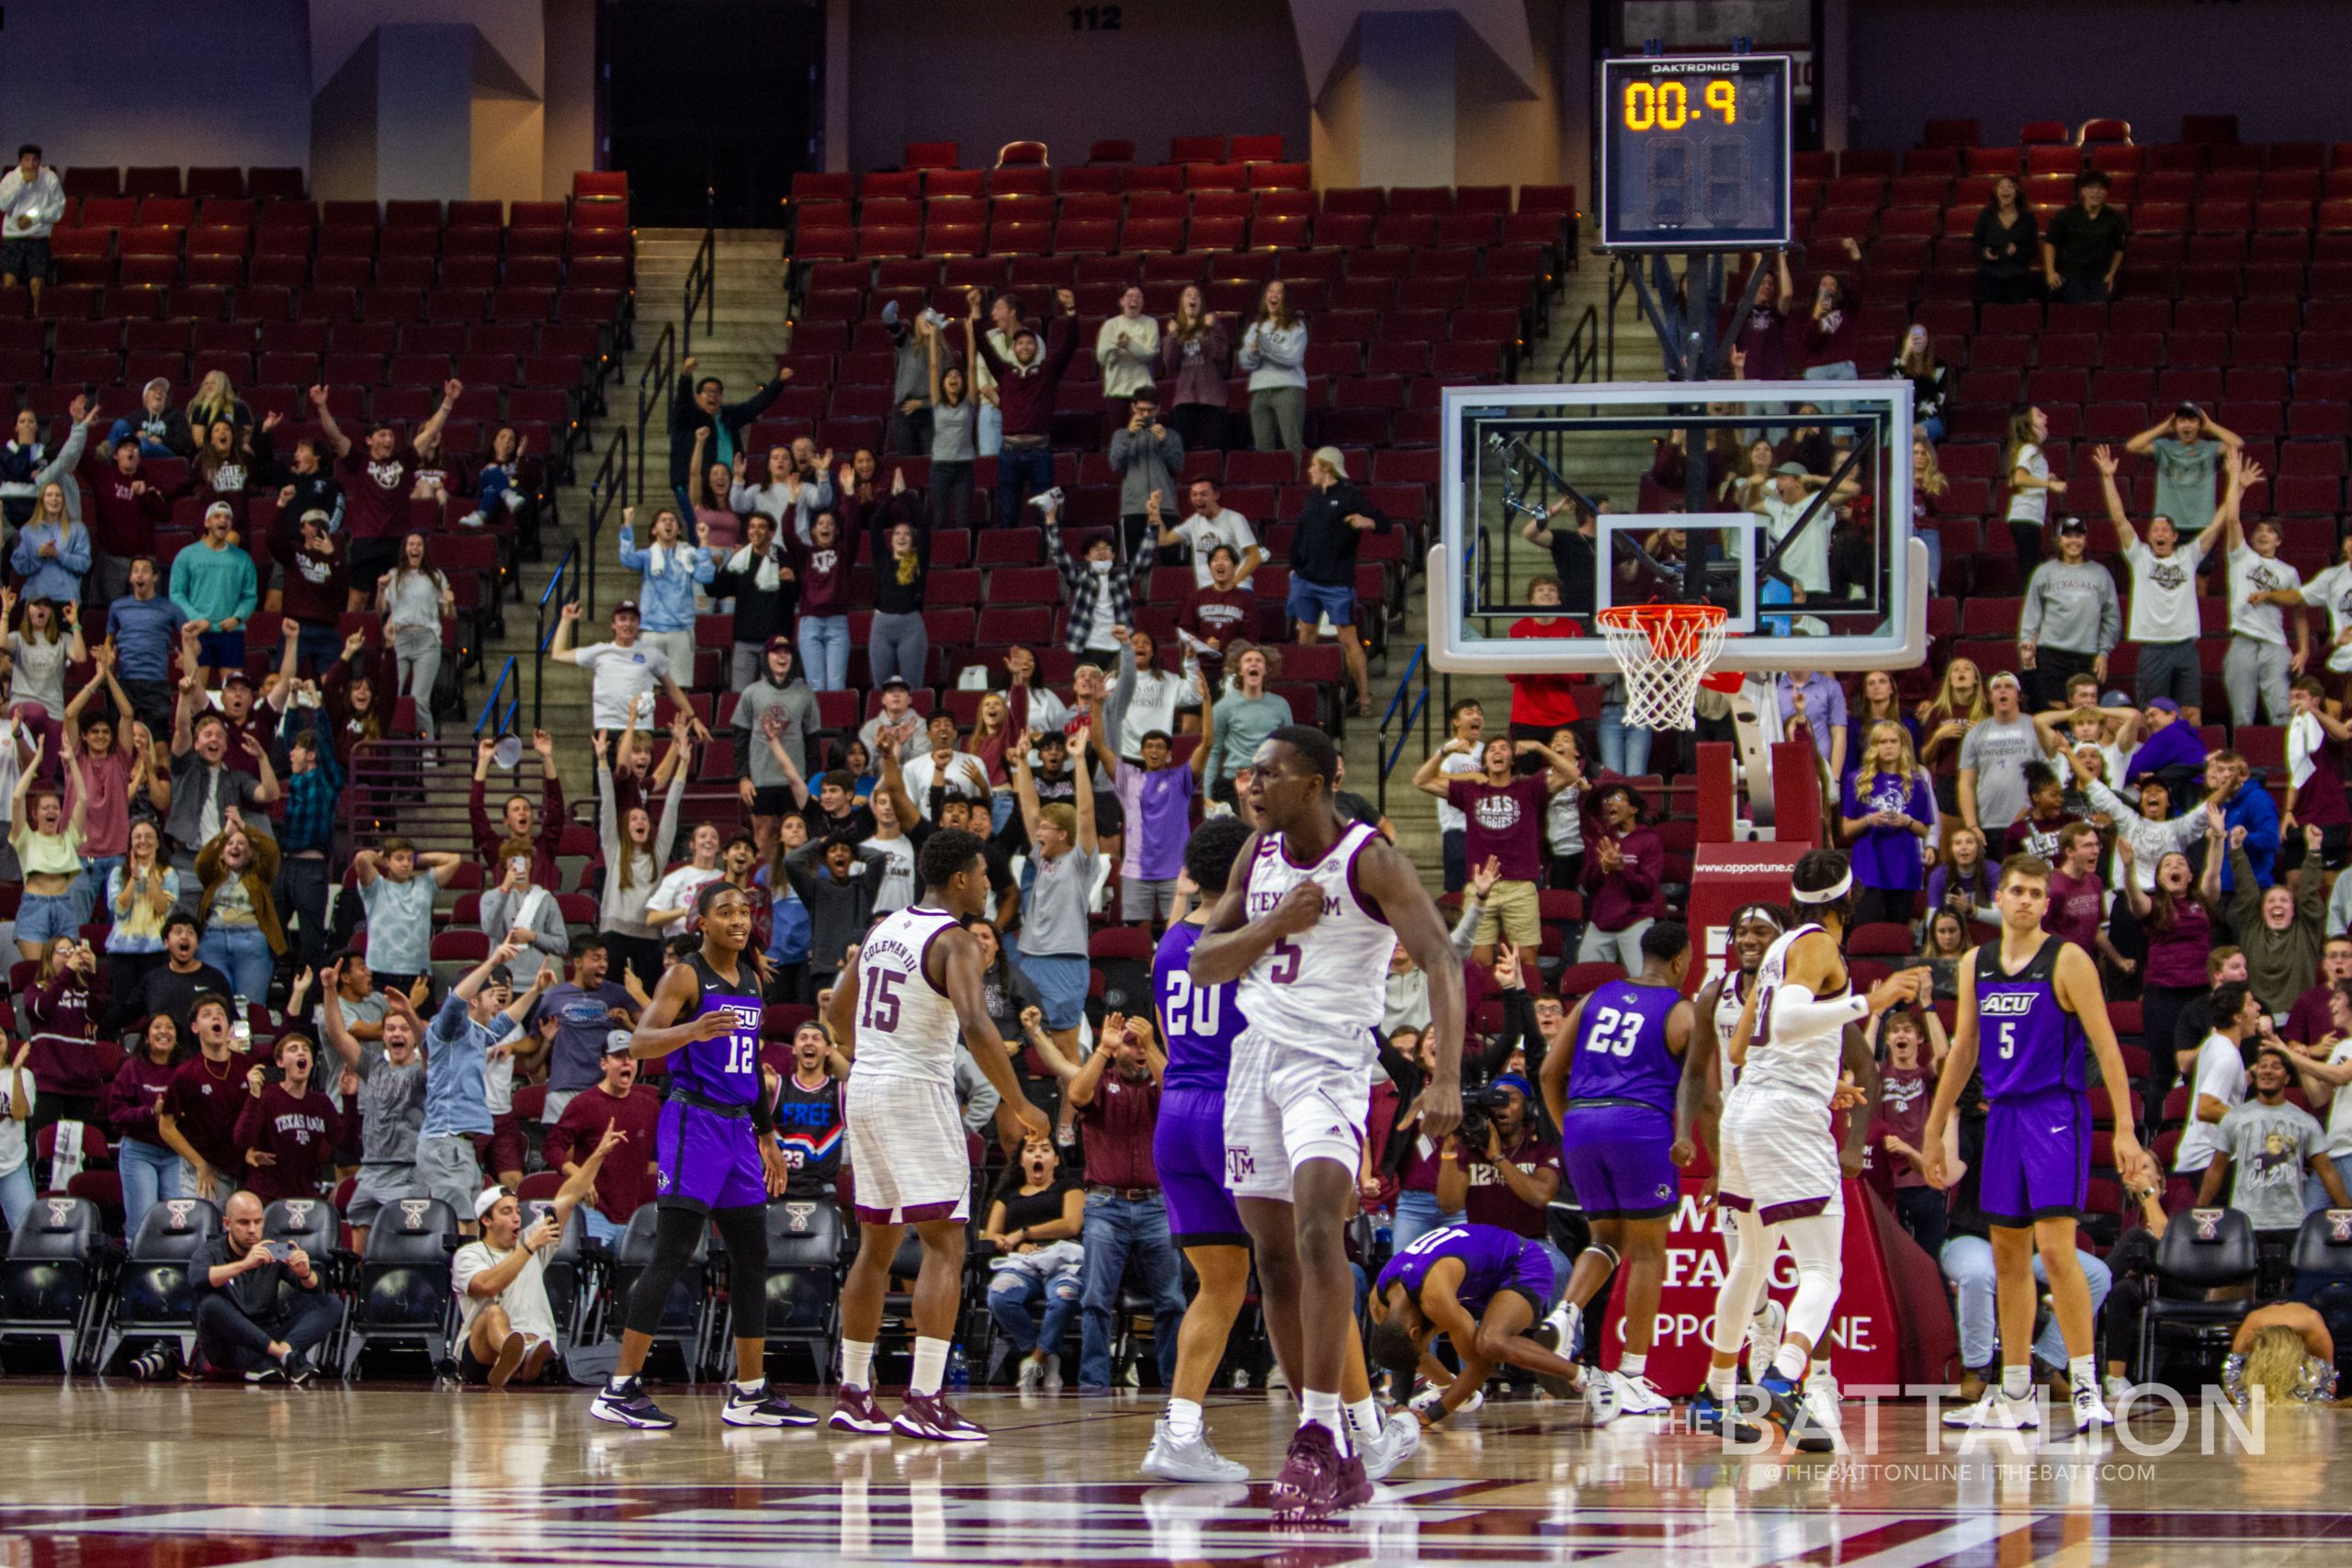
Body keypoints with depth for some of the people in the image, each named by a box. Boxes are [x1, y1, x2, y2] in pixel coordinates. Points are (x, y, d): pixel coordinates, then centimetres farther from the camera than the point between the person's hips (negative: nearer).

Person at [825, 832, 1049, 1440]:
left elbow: (838, 1013, 21)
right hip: (918, 1094, -8)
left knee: (877, 1244, 16)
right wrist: (1015, 1102, -19)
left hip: (865, 1091, 8)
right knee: (945, 1247, -6)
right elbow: (975, 1025, -26)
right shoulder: (954, 941, -12)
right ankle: (924, 1401, -15)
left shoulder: (883, 928, 12)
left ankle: (853, 1394, 17)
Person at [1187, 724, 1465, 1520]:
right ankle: (1336, 1438, 17)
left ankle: (1321, 1436, -28)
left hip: (1330, 1060, -7)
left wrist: (1447, 1080, -29)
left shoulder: (1369, 860, -11)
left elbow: (1441, 961, -18)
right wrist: (1274, 925, -10)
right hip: (1256, 1056, 7)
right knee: (1274, 1256, 7)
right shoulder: (1258, 855, 9)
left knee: (1317, 1228, -25)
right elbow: (1202, 963, 10)